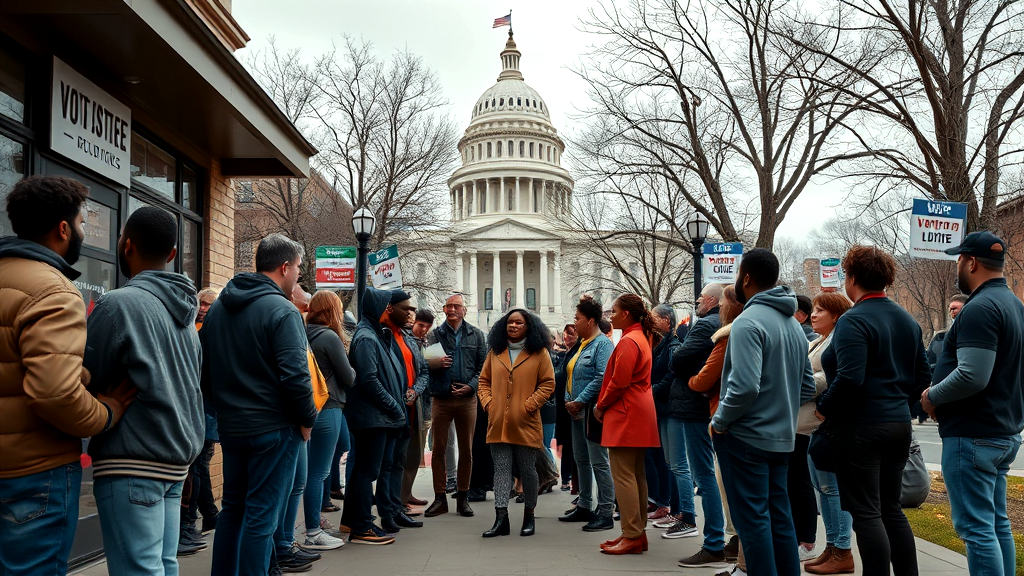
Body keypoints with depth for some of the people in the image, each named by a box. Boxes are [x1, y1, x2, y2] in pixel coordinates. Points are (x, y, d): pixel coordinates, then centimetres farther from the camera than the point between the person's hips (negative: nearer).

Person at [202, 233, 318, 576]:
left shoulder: (217, 309, 8)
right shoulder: (281, 310, -16)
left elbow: (203, 368, 14)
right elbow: (295, 376, -22)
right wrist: (307, 420, -9)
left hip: (229, 427, 8)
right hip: (273, 428, -7)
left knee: (232, 508, 19)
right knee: (261, 516, 0)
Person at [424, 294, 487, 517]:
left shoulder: (476, 335, 7)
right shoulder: (434, 335, 6)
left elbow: (483, 366, 6)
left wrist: (471, 385, -9)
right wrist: (436, 363, -17)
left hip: (467, 399, 0)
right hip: (441, 399, 0)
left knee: (466, 450, 6)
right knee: (438, 449, 2)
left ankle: (462, 497, 18)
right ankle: (440, 498, 12)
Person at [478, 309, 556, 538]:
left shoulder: (539, 352, 0)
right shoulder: (495, 352, 10)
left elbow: (548, 384, -3)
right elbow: (484, 380, 15)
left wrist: (528, 406, -10)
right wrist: (488, 403, 0)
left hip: (525, 423, -3)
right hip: (498, 423, 3)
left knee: (527, 470, 7)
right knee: (501, 469, 1)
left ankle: (529, 516, 21)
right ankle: (501, 519, 1)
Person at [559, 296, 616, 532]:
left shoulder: (603, 343, -11)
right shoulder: (583, 344, 16)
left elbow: (602, 377, -22)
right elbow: (571, 376, 20)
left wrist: (580, 401, -19)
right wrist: (569, 400, 4)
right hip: (577, 411, 10)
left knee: (599, 462, -6)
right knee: (581, 459, 15)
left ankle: (606, 514, -1)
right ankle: (584, 506, 26)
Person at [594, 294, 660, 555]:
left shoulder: (628, 341, -14)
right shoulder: (641, 338, 18)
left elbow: (619, 382, -19)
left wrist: (601, 406, -5)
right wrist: (605, 406, 13)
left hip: (626, 416, -11)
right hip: (638, 415, 11)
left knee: (623, 476, -8)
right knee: (636, 475, 12)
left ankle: (632, 537, -6)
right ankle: (637, 533, 17)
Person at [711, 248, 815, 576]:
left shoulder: (749, 321, -16)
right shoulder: (794, 324, 12)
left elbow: (745, 386, -27)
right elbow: (807, 387, 15)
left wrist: (719, 421, -13)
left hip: (745, 437, -8)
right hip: (782, 437, 9)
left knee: (752, 519, -1)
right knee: (779, 515, 15)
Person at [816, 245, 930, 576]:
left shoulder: (853, 321, -15)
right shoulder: (908, 320, 11)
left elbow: (849, 378, -24)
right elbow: (922, 375, 15)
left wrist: (823, 407, -10)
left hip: (859, 427, -8)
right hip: (899, 425, 8)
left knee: (866, 514, -2)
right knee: (891, 509, 17)